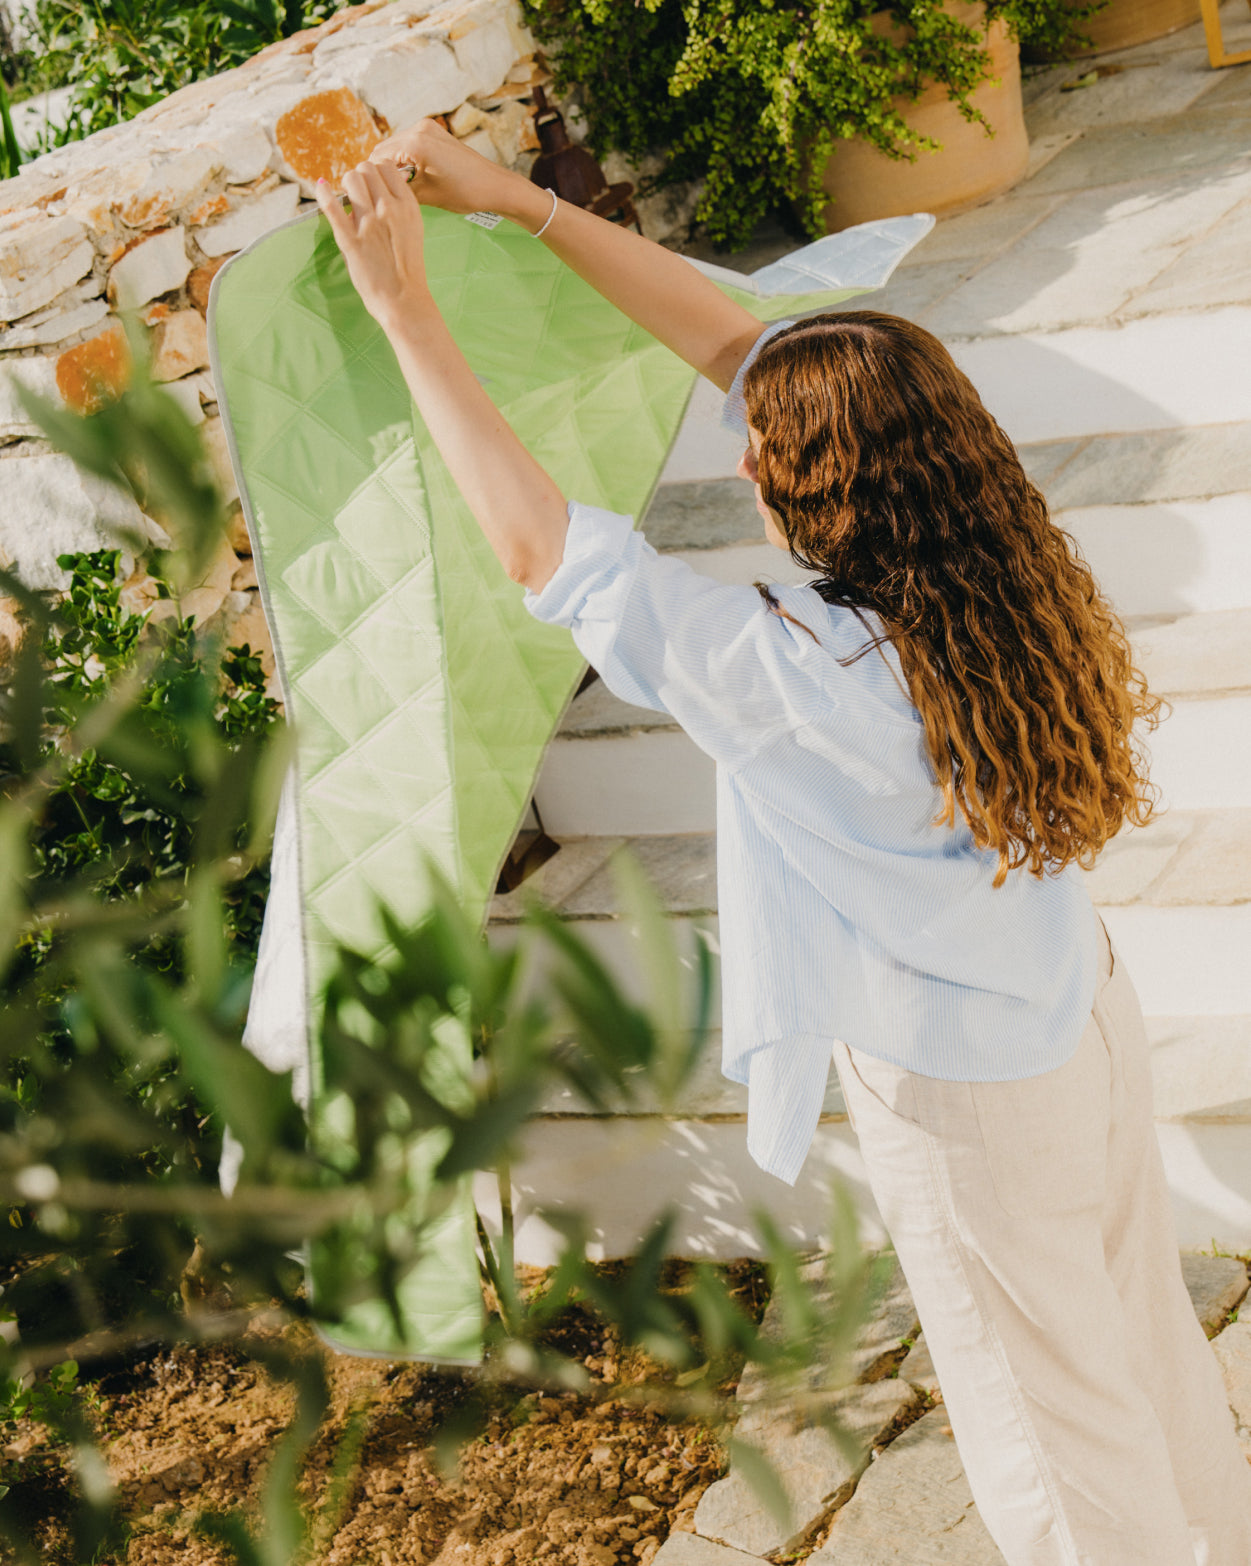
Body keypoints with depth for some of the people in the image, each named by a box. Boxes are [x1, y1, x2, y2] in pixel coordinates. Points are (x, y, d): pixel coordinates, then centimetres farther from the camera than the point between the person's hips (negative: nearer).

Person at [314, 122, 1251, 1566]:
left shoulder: (805, 680, -34)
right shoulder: (989, 568, -13)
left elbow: (541, 548, -28)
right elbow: (735, 344, -9)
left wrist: (405, 312, -21)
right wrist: (521, 202, -7)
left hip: (969, 1110, -8)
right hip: (1086, 1028, 8)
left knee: (1059, 1440, 17)